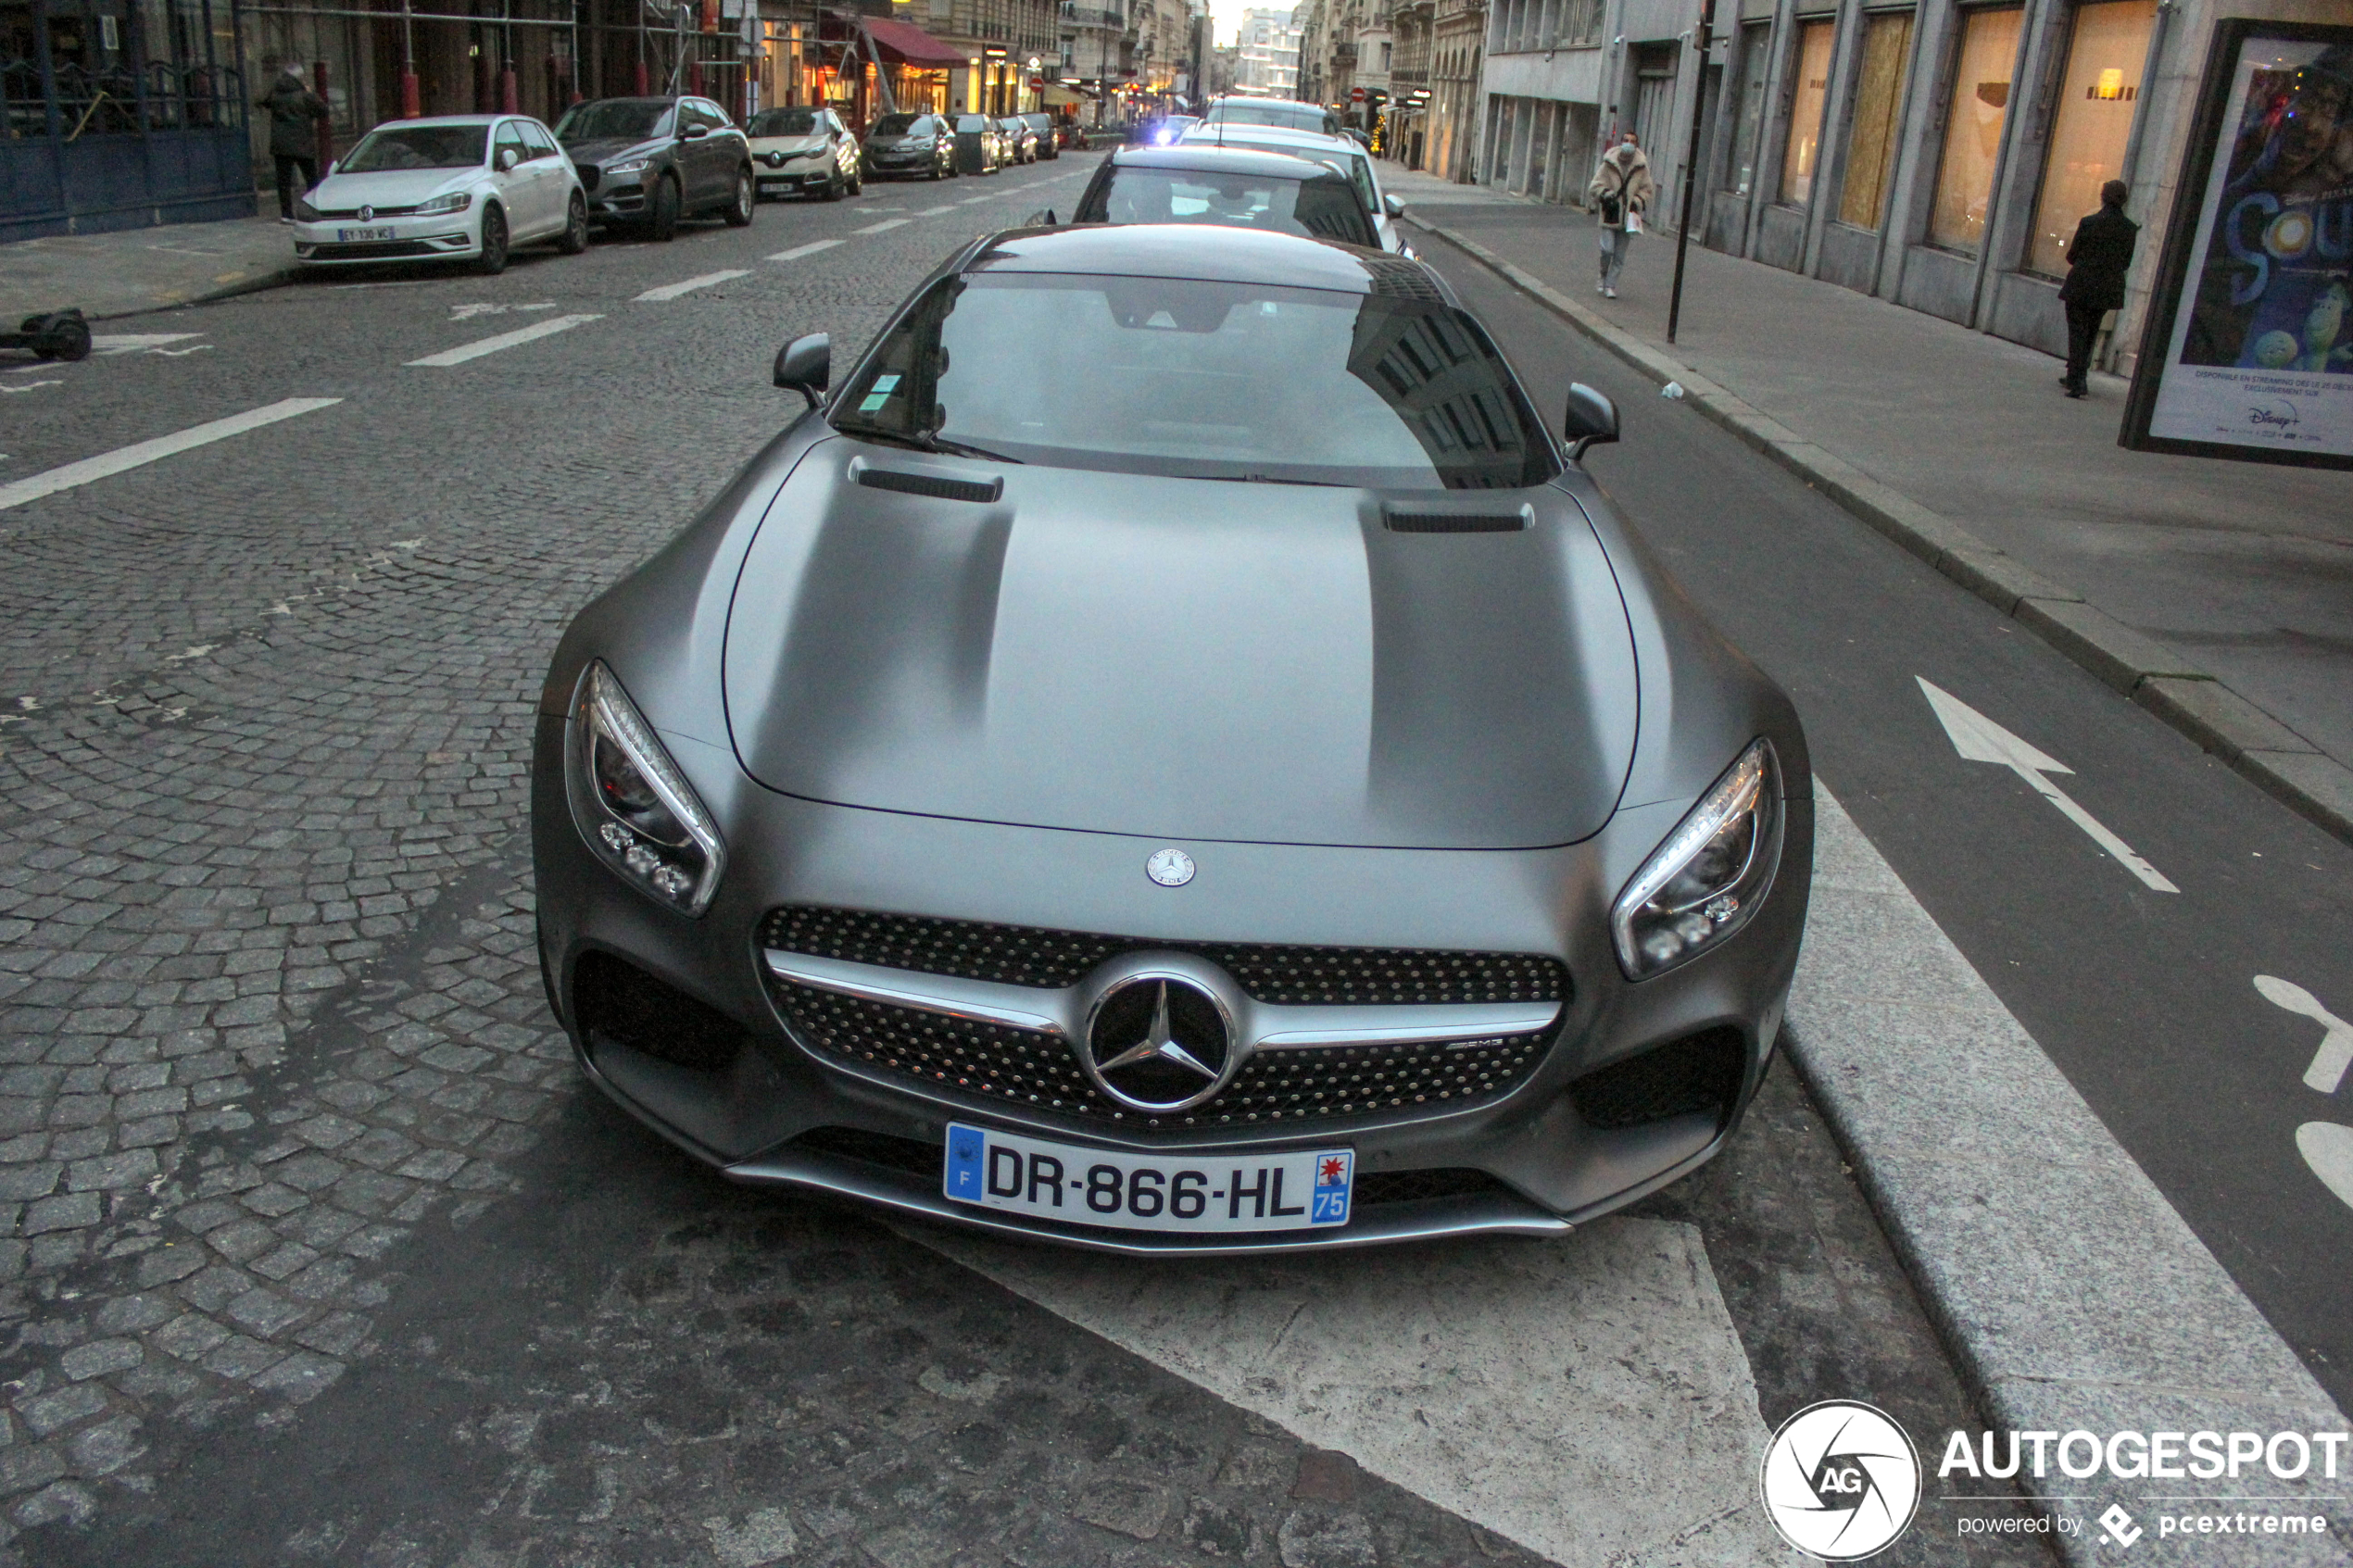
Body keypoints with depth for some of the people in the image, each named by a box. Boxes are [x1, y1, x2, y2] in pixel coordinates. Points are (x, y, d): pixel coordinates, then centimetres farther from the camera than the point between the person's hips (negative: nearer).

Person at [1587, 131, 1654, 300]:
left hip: (1628, 217, 1)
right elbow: (1595, 186, 2)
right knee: (1607, 250, -10)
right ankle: (1604, 278, 15)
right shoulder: (1609, 164, -1)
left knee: (1620, 255, 2)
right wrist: (1606, 195, -16)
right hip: (1610, 215, -1)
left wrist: (1637, 202, -6)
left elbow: (1648, 190, 11)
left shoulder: (1641, 167, 2)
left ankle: (1610, 285, 11)